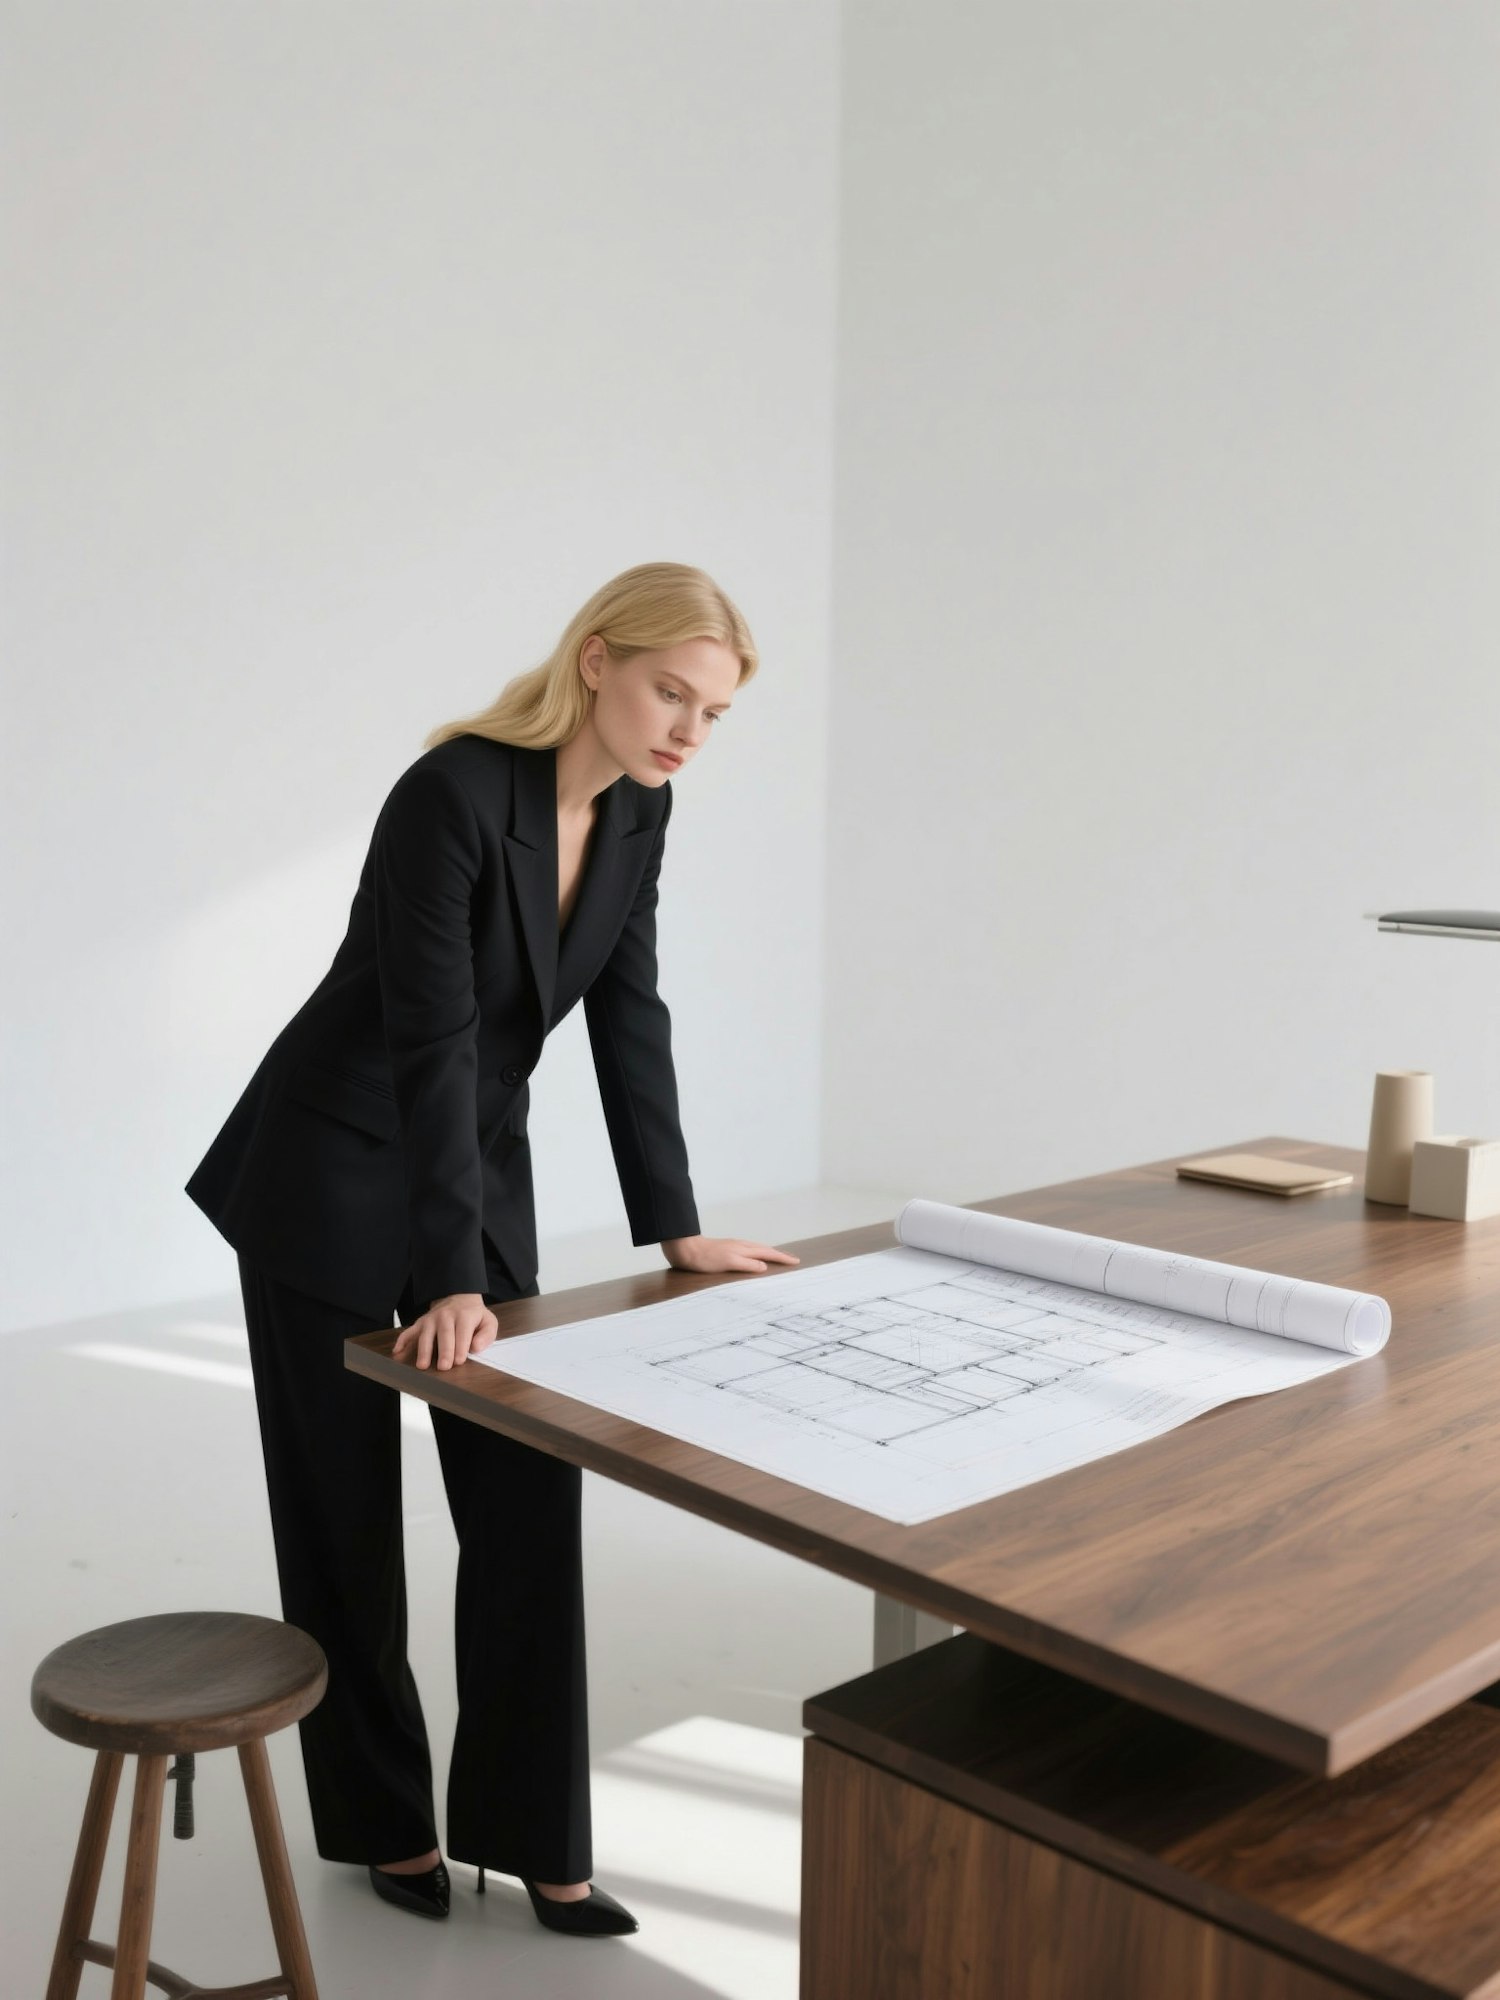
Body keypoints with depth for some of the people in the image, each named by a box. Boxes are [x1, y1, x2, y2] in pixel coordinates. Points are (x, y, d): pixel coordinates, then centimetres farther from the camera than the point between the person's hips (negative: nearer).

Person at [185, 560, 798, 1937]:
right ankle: (383, 1817, 28)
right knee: (346, 1515, 9)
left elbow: (630, 1015, 1)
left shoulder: (638, 808, -3)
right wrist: (452, 1281, -28)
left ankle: (529, 1830, 17)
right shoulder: (455, 792, -26)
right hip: (334, 1178, -6)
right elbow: (433, 1042, -27)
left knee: (531, 1501, 4)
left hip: (480, 1167, 7)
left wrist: (675, 1227, 0)